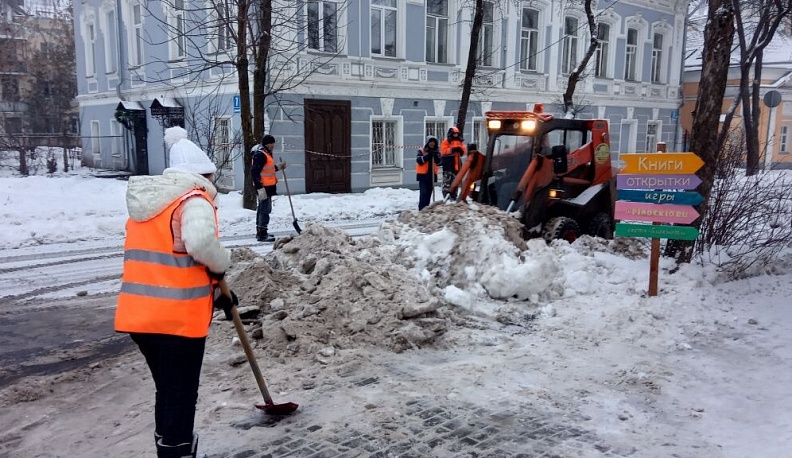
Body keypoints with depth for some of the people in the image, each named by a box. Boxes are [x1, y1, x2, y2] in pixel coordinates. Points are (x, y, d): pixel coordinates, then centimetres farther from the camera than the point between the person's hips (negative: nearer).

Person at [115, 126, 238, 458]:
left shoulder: (147, 203, 18)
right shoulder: (194, 199, -10)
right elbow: (199, 242, -32)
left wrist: (214, 294, 20)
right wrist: (222, 263, -10)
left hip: (140, 315, 8)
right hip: (178, 317, -8)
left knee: (167, 393, 23)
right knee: (181, 397, 5)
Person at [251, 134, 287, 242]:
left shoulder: (267, 154, 17)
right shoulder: (260, 155, -16)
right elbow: (254, 172, -22)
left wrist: (278, 166, 13)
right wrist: (260, 188, -27)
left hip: (268, 186, 11)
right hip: (264, 187, -11)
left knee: (262, 209, 17)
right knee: (265, 209, -10)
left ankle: (260, 232, 28)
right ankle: (262, 234, -8)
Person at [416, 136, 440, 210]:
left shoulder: (436, 151, 10)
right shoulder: (421, 150, -3)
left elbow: (438, 162, 2)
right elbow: (419, 161, -14)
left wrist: (435, 156, -17)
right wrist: (427, 156, -24)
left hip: (432, 174, 5)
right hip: (423, 174, -5)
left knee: (429, 192, 9)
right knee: (423, 192, -12)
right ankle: (421, 209, -11)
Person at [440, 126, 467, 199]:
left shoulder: (460, 142, 17)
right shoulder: (446, 142, -1)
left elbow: (464, 151, 10)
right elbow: (443, 151, -15)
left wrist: (461, 150, -13)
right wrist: (452, 150, -24)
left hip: (457, 165, 6)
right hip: (448, 165, -6)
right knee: (447, 181, -12)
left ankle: (453, 196, 20)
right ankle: (446, 196, -11)